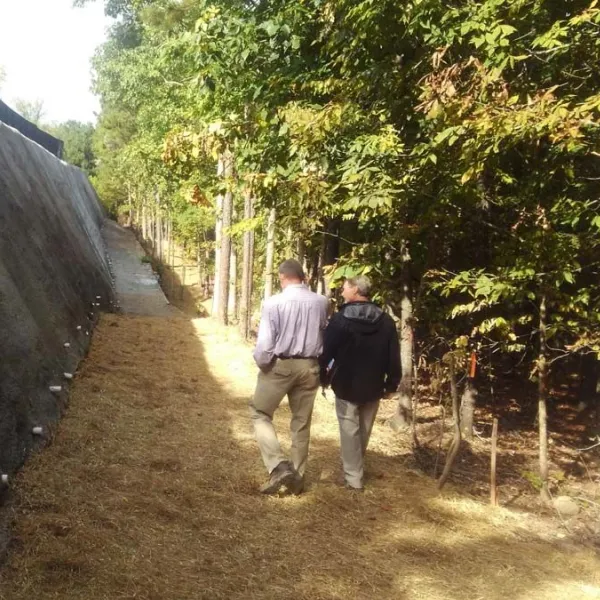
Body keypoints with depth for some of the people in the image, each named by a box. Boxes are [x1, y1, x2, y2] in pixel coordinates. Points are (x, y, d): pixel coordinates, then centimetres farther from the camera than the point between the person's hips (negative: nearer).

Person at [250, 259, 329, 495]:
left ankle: (279, 466, -4)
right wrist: (321, 365, 14)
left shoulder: (273, 303, -14)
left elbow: (265, 343, -15)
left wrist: (261, 364, 2)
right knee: (302, 422, 15)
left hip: (280, 365, -4)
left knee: (260, 413, 12)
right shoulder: (321, 302, -3)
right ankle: (297, 477, 24)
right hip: (310, 367, 4)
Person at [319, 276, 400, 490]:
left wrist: (323, 376, 5)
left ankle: (353, 477, 6)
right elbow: (393, 357, 1)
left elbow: (326, 351, -9)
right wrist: (392, 383, 8)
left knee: (349, 429, 3)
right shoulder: (386, 321, 0)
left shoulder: (340, 319, -12)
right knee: (364, 429, 17)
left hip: (346, 385, -4)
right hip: (373, 386, 4)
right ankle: (357, 469, 32)